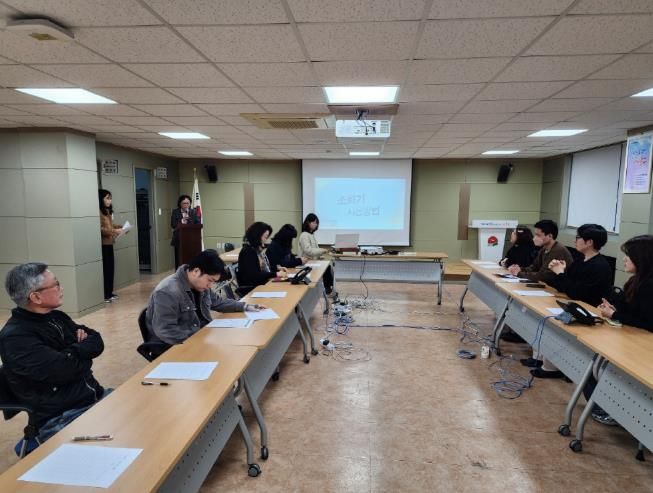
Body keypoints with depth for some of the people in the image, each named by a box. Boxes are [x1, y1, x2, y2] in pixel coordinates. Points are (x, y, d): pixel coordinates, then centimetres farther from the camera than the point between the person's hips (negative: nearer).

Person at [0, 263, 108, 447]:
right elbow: (62, 370, -24)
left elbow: (97, 343, 11)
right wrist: (81, 352, -5)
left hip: (94, 396, 8)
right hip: (59, 418, -8)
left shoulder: (57, 317, 9)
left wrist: (73, 352, -9)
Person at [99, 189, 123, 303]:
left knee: (110, 268, 12)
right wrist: (115, 231, -23)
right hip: (103, 244, -9)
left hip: (109, 244, 9)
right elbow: (100, 229, -19)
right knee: (105, 269, -5)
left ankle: (110, 292, 21)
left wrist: (120, 227, 9)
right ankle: (104, 295, 1)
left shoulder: (108, 211, 14)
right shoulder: (99, 212, -14)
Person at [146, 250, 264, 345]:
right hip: (173, 347, -8)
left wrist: (245, 306, 10)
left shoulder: (201, 285, 2)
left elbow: (218, 302, 19)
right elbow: (164, 330, -29)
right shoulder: (167, 292, -25)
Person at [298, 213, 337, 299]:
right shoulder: (304, 235, -14)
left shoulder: (311, 234, 15)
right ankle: (328, 291, -5)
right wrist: (321, 251, -21)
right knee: (326, 269, -18)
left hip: (313, 260, 9)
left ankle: (330, 290, -8)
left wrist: (320, 252, 1)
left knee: (329, 267, -10)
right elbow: (308, 250, -24)